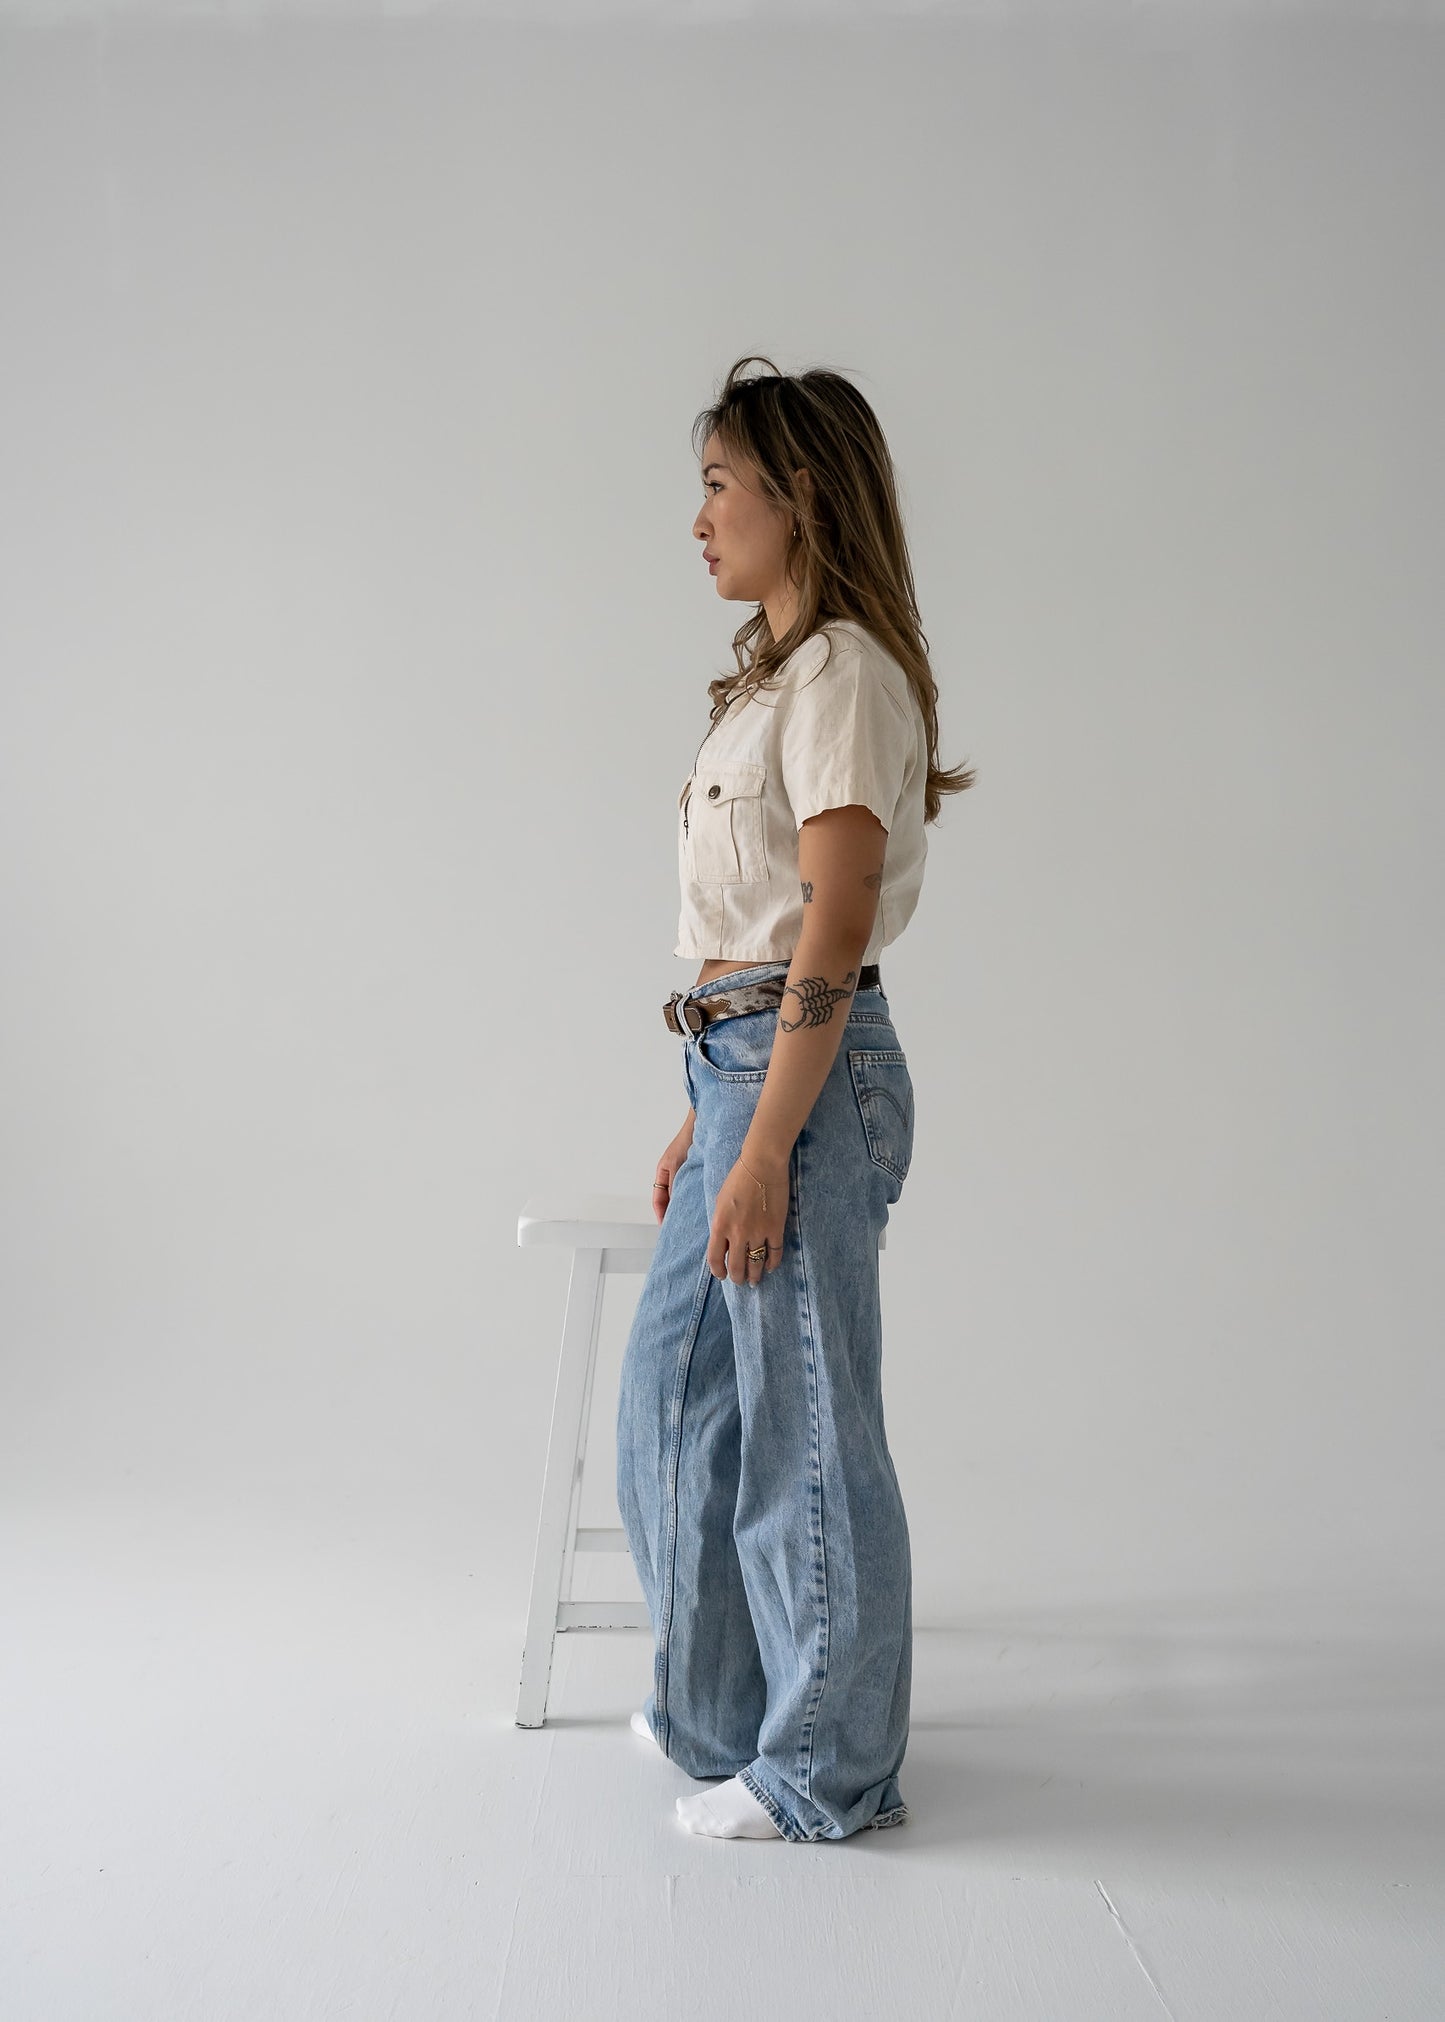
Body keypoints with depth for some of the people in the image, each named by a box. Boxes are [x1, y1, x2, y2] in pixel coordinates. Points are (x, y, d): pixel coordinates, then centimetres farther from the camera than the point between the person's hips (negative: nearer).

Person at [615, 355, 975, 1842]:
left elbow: (834, 933, -19)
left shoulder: (846, 672, -12)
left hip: (808, 1079, -10)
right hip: (744, 1068, 10)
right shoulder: (778, 676, 17)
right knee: (675, 1388, 18)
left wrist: (765, 1146, -21)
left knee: (801, 1424, 2)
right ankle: (721, 1704, 36)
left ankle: (830, 1768, 20)